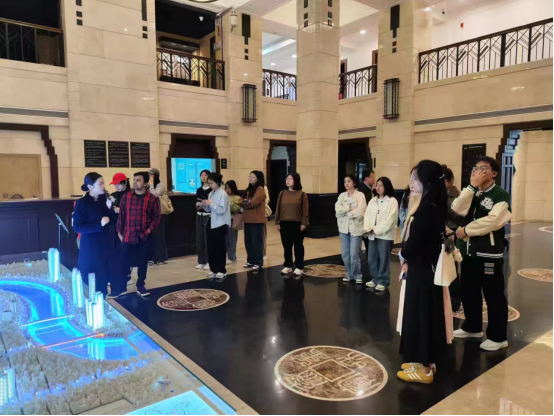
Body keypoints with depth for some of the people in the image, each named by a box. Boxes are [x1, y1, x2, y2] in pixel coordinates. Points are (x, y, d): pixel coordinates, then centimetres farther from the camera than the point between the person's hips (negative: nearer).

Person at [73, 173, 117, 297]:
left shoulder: (104, 199, 2)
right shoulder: (82, 203, -12)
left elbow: (113, 221, 5)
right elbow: (77, 227, -15)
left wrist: (110, 208, -12)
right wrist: (99, 224, -23)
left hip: (105, 243, 5)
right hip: (90, 245, -5)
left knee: (104, 276, 9)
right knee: (94, 278, 2)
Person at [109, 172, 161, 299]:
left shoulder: (152, 199, -4)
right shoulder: (126, 197, 2)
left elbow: (157, 217, -1)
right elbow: (121, 215, 6)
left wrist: (150, 229, -10)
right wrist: (120, 232, 5)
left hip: (144, 236, -1)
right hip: (128, 236, 1)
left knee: (142, 262, 9)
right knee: (123, 262, 4)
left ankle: (140, 286, 24)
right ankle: (120, 287, 18)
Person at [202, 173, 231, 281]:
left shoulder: (223, 194, -12)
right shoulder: (211, 194, 11)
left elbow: (222, 210, -19)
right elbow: (209, 210, 15)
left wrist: (211, 203, -21)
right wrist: (205, 205, -4)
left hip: (220, 225, -7)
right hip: (212, 223, 8)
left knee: (220, 248, -1)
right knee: (211, 248, 9)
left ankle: (221, 271, 9)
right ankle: (214, 270, 19)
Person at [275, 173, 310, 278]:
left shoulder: (302, 194, -4)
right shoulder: (282, 194, 7)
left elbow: (305, 211, -6)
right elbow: (278, 209, 8)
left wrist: (304, 223, -12)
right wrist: (277, 222, 3)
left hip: (297, 224, -4)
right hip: (284, 224, 4)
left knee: (298, 246, 5)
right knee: (287, 246, 11)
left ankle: (299, 268, 14)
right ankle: (288, 266, 23)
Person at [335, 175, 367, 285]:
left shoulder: (360, 195, -4)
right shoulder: (342, 195, 9)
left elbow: (359, 211, -16)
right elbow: (337, 209, -7)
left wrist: (346, 212, -6)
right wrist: (350, 208, -14)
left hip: (356, 228, -4)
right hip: (343, 227, 5)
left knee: (354, 254, -6)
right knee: (345, 254, 9)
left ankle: (357, 275, 12)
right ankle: (349, 274, 25)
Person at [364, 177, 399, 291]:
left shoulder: (392, 201, -6)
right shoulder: (372, 201, 14)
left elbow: (390, 219, -13)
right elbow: (367, 215, 8)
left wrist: (377, 230, -15)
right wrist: (367, 228, -8)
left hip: (385, 235, -6)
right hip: (372, 235, 6)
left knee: (383, 259, 0)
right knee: (372, 259, 11)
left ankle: (383, 281, 14)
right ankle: (376, 279, 27)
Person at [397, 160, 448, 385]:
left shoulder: (426, 208, -23)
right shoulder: (434, 206, 7)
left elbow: (413, 242, -24)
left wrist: (403, 255, -2)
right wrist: (408, 259, -1)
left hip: (421, 272, -9)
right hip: (428, 269, 9)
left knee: (418, 316, 4)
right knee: (427, 315, 18)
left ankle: (423, 368, 18)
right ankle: (426, 361, 32)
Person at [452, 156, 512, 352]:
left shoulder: (501, 195, -7)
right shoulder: (473, 194, 14)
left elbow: (492, 221, -22)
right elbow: (458, 209, -6)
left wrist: (465, 230, -13)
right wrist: (472, 186, -12)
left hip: (490, 253, -7)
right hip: (469, 251, 7)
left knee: (494, 296, 2)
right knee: (468, 292, 17)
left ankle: (498, 337, 15)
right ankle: (472, 327, 34)